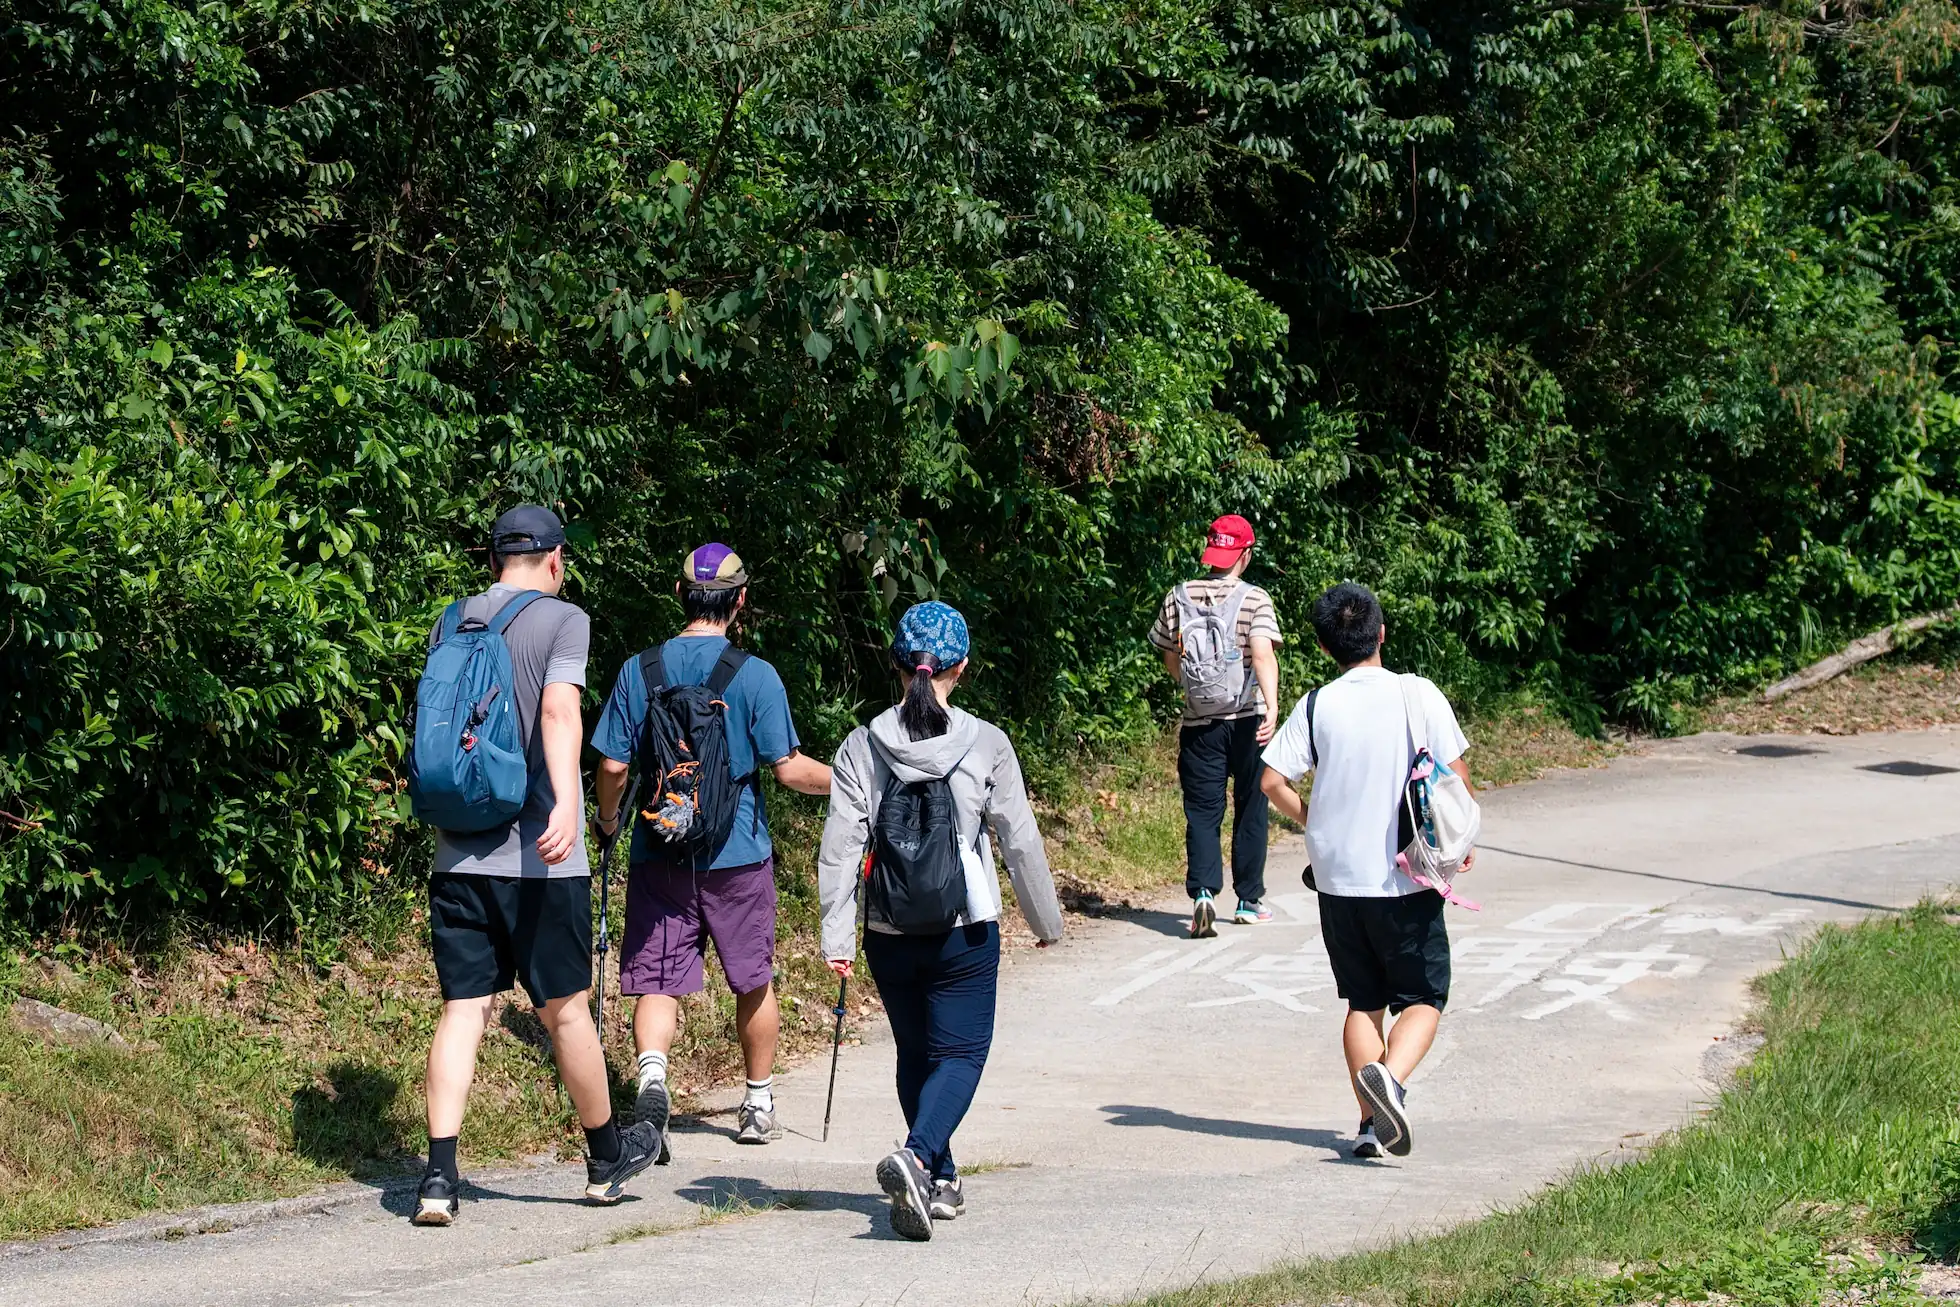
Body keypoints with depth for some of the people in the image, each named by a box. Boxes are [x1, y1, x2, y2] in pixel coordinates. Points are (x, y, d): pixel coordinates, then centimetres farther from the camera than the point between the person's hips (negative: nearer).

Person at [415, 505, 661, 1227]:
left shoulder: (450, 624, 12)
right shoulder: (562, 619, -3)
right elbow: (559, 712, -20)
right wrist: (566, 804, -31)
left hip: (458, 854, 4)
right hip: (537, 856, -4)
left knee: (461, 1009, 3)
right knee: (565, 1007, 8)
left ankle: (439, 1177, -8)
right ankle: (606, 1159, 25)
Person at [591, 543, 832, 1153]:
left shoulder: (639, 670, -2)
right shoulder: (755, 675, -9)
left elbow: (612, 764, -1)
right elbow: (789, 767, -9)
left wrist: (607, 819, 18)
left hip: (657, 851, 1)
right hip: (737, 853, -1)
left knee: (657, 979, 2)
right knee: (754, 979, 16)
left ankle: (651, 1073, -25)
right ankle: (759, 1105, 27)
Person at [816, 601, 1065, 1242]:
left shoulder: (862, 747, -4)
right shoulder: (986, 744, -7)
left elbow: (840, 847, -7)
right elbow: (1020, 841, -3)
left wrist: (837, 938, -4)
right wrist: (1046, 920, 10)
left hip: (889, 936, 2)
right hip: (965, 932, -2)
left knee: (915, 1053, 19)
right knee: (960, 1052, 3)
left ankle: (940, 1182, 25)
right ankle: (916, 1156, -23)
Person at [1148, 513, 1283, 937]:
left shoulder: (1178, 598, 2)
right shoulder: (1254, 600, -7)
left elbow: (1170, 660, 11)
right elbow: (1262, 653, -22)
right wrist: (1272, 706, -31)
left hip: (1198, 723, 2)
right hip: (1247, 719, -2)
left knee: (1202, 811, 3)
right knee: (1250, 808, 13)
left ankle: (1203, 892, -19)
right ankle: (1248, 901, 19)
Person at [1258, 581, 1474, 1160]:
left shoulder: (1315, 707, -2)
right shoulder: (1418, 695, -7)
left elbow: (1272, 781, -5)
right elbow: (1457, 774, -6)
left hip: (1339, 879, 2)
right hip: (1407, 879, -2)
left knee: (1363, 1002, 14)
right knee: (1424, 999, 6)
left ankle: (1371, 1121, 8)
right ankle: (1389, 1075, -22)